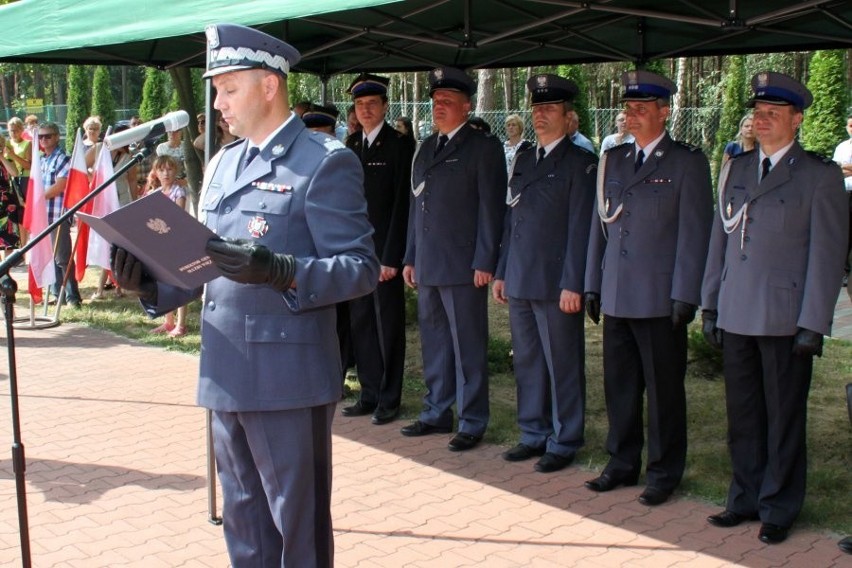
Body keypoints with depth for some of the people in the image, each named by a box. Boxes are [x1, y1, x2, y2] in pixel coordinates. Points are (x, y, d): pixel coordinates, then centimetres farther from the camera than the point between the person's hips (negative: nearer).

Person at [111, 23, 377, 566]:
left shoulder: (325, 162, -8)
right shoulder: (222, 164, 15)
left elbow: (361, 269, -13)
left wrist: (281, 273, -28)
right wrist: (154, 285, -1)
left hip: (288, 376, -7)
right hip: (227, 375, 7)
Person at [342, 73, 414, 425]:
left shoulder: (400, 145, -5)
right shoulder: (352, 146, 13)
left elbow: (402, 202, -10)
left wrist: (391, 256, -15)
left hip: (384, 250, -6)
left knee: (388, 327, 2)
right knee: (361, 324, 9)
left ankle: (389, 399, 11)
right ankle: (369, 394, 20)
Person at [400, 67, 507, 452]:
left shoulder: (483, 147, -4)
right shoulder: (425, 148, 16)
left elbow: (491, 207, -9)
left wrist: (485, 262, -14)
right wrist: (411, 258, 15)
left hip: (463, 265, -7)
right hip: (427, 265, 7)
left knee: (468, 346, 0)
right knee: (434, 341, 14)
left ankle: (472, 423, 9)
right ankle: (437, 413, 25)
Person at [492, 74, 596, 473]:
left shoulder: (580, 163, -5)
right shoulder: (523, 160, 15)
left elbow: (580, 228, -10)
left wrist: (572, 284, -14)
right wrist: (501, 273, 14)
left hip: (556, 283, -7)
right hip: (520, 281, 7)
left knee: (562, 366, 3)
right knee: (527, 362, 13)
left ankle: (563, 443, 14)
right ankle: (534, 435, 25)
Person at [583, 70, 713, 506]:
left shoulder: (687, 163, -4)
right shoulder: (613, 160, 13)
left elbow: (694, 233, -8)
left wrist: (684, 296, -12)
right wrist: (592, 285, 12)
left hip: (661, 300, -5)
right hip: (617, 298, 5)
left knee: (663, 389, 4)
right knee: (619, 385, 13)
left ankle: (664, 473, 17)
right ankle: (622, 463, 27)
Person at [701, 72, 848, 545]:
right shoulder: (736, 169, 13)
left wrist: (813, 324, -11)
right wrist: (710, 305, 12)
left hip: (785, 320, -5)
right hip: (736, 317, 5)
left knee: (784, 419, 6)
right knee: (743, 417, 13)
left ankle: (779, 510, 19)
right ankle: (746, 499, 26)